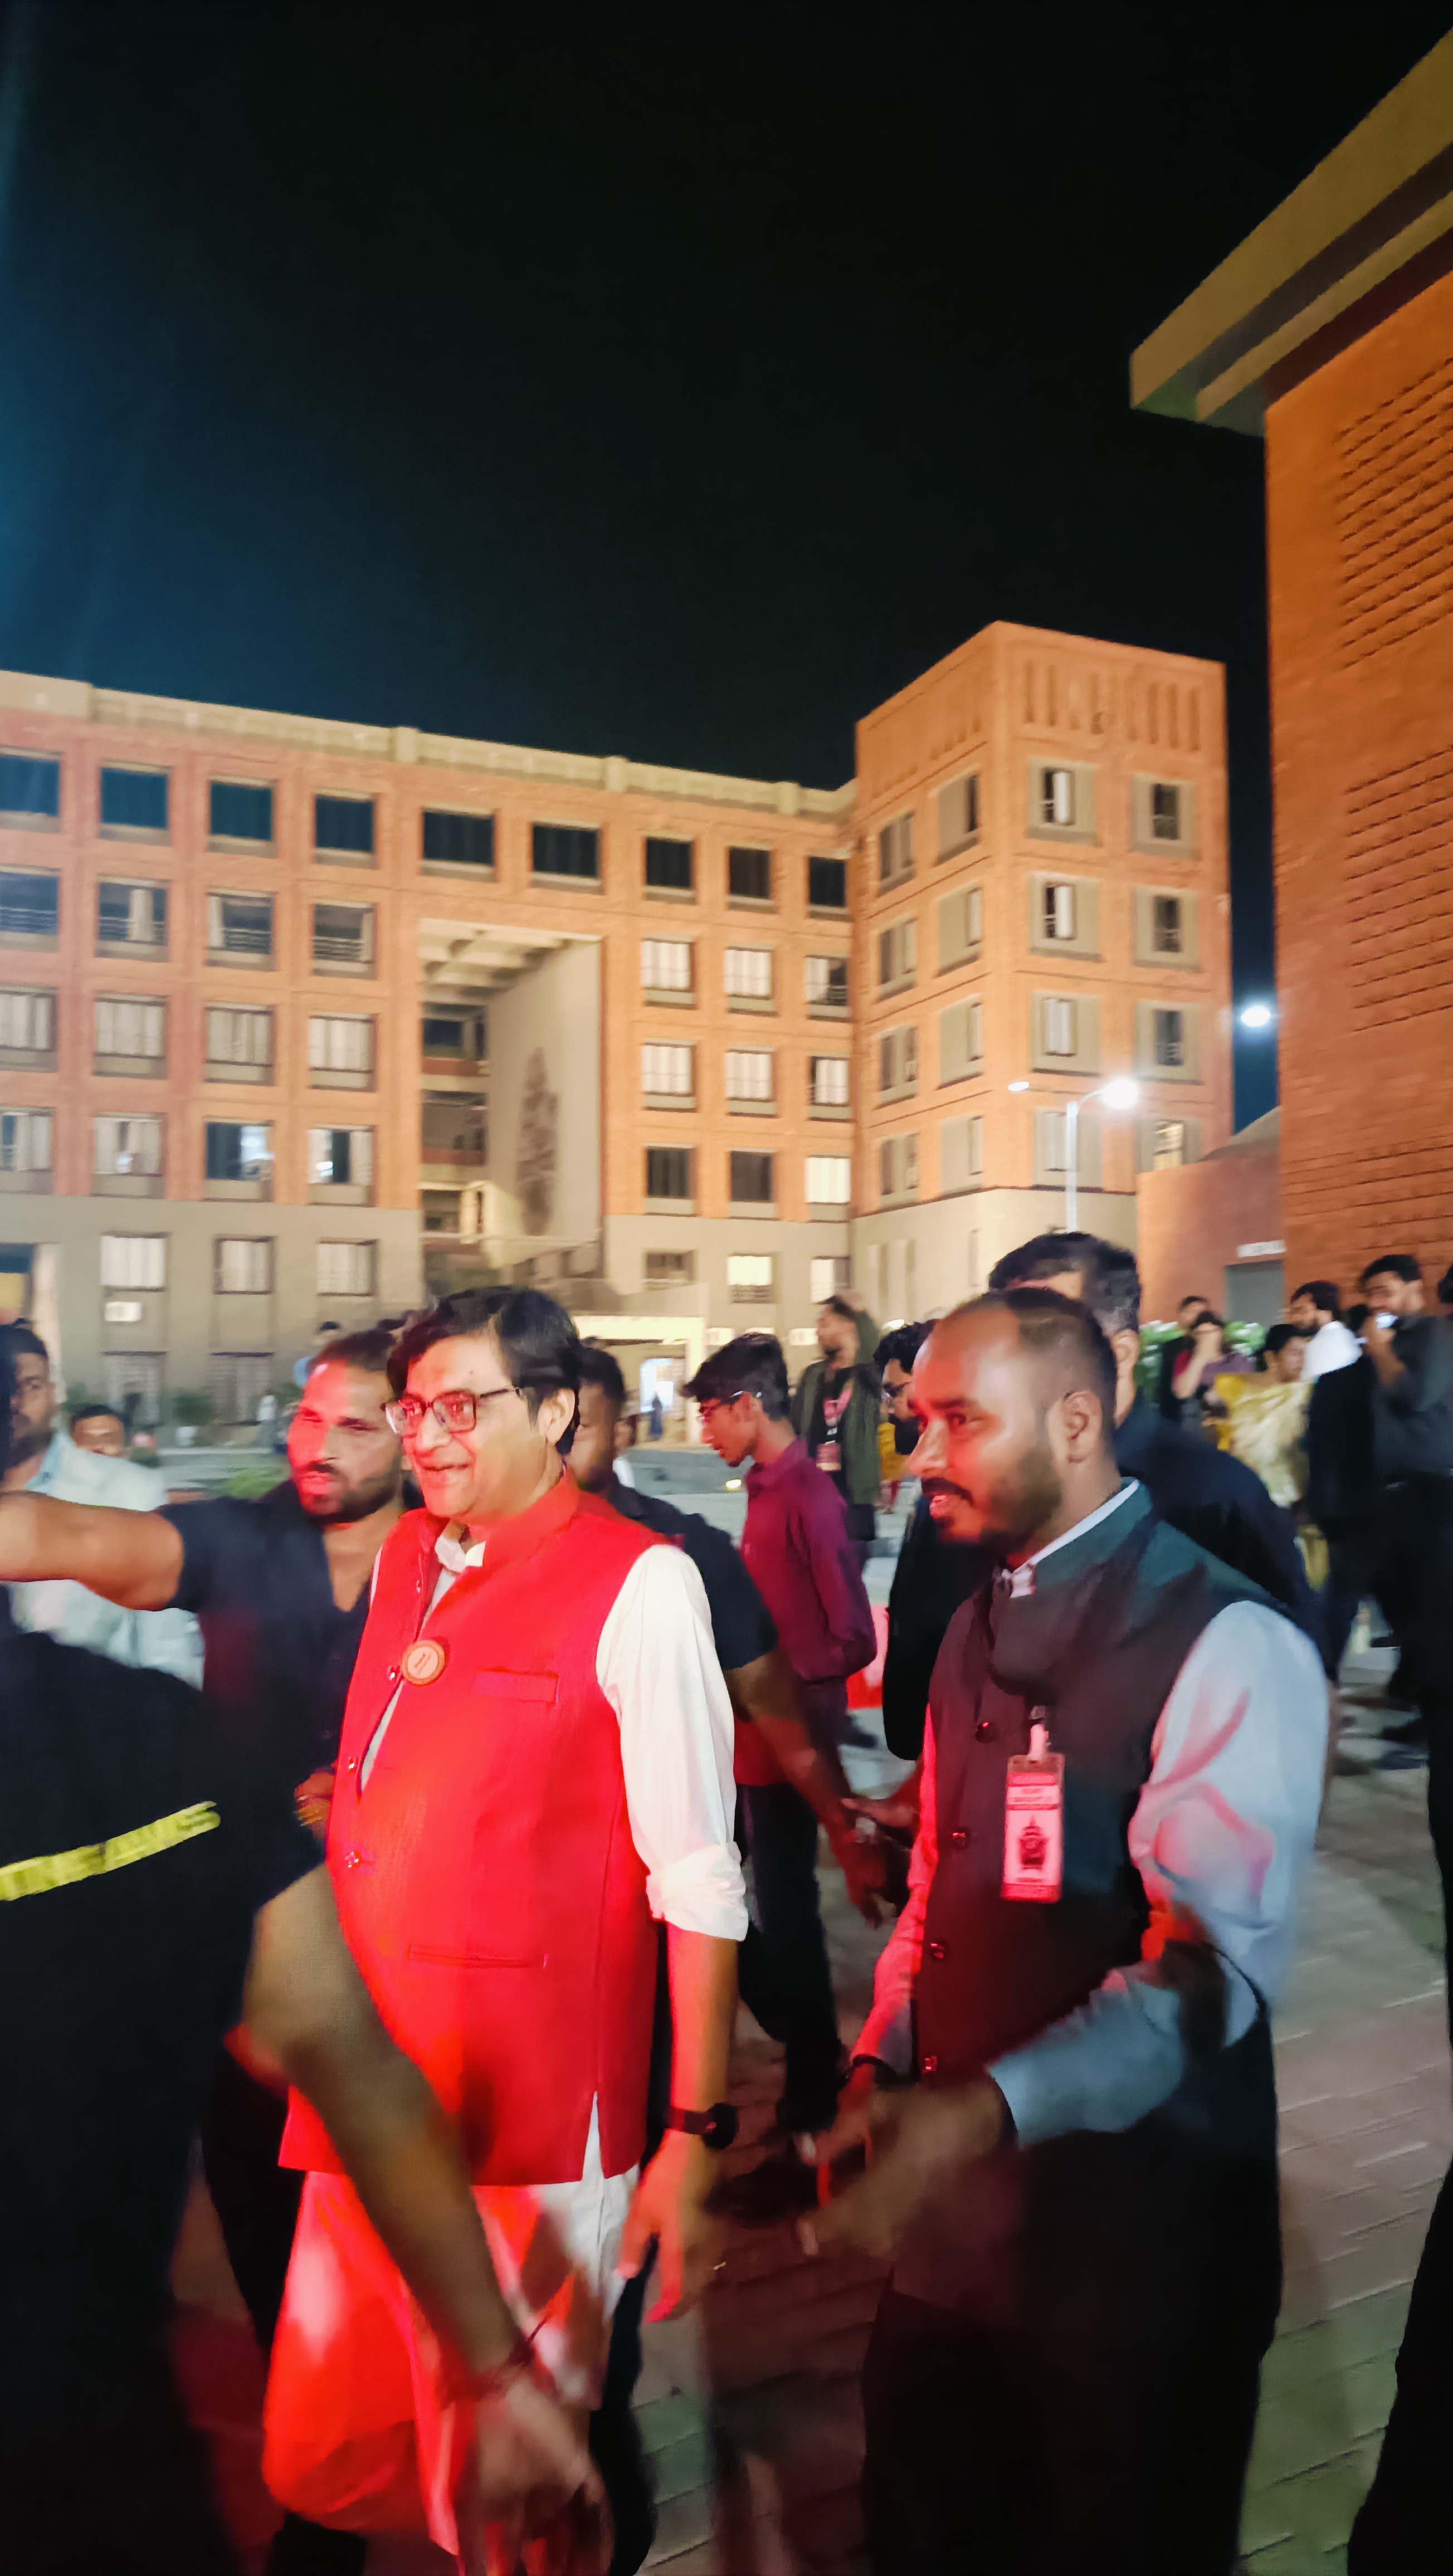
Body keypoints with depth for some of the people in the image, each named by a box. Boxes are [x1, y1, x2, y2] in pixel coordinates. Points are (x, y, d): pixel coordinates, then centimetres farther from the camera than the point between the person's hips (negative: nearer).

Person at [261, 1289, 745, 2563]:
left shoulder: (638, 1586, -12)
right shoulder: (403, 1559, 8)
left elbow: (700, 1884, -13)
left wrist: (696, 2133, -14)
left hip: (528, 2129, -6)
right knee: (312, 2467, 18)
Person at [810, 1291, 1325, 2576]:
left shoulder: (1231, 1647, -18)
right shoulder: (980, 1627, 8)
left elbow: (1210, 1971, -25)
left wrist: (990, 2111, -35)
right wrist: (881, 2060, 1)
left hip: (1136, 2221, -6)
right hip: (952, 2199, 7)